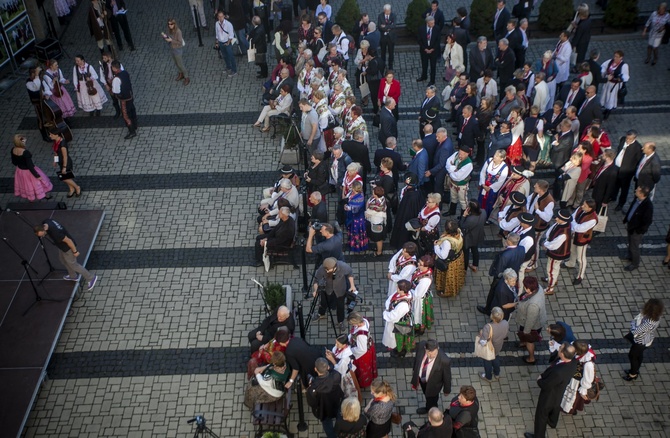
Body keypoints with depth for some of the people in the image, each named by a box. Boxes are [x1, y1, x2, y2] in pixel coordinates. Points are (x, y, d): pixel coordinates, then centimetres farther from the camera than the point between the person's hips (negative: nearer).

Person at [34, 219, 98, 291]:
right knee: (62, 259, 30)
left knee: (73, 265, 11)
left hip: (68, 247, -9)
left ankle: (91, 278, 25)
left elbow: (68, 240, -30)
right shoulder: (45, 222, -16)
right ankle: (73, 276, 52)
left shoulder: (54, 233, -41)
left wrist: (75, 251, -16)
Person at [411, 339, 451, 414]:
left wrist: (447, 390, -4)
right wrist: (414, 369, 11)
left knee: (431, 399, 26)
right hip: (421, 378, 4)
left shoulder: (444, 360, -41)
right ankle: (428, 408, 67)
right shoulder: (421, 346, -31)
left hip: (433, 383, -4)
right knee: (426, 393, 34)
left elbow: (447, 376, -21)